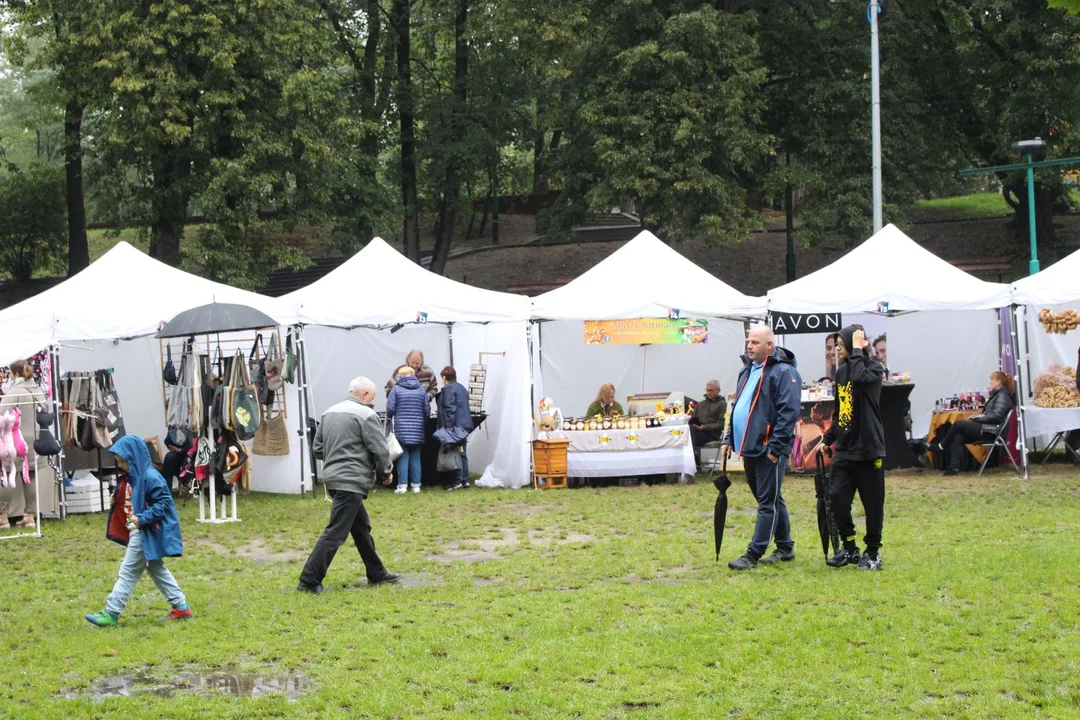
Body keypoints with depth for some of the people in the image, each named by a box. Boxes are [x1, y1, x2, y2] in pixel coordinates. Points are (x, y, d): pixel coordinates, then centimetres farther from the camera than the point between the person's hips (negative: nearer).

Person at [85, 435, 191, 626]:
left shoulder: (150, 478, -20)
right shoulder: (130, 477, 9)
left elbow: (163, 503, -21)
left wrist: (142, 518, -29)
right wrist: (116, 500, 1)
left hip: (146, 533, -10)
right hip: (138, 532, 10)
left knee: (128, 572, -5)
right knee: (156, 569, 15)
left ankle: (111, 613, -1)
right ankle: (180, 606, 20)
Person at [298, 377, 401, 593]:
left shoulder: (329, 413, 14)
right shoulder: (366, 415, -10)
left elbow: (318, 448, 17)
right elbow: (380, 449, -10)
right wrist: (387, 471, 7)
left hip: (333, 477, 9)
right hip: (352, 481, -9)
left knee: (361, 527, 19)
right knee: (335, 533, -9)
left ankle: (377, 574, 27)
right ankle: (309, 580, -12)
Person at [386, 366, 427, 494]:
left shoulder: (396, 389, -4)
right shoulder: (421, 390, 5)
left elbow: (390, 408, -7)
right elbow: (426, 410, 5)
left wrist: (389, 417, 14)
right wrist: (423, 423, 20)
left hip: (401, 429, -2)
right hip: (417, 430, 2)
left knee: (403, 458, 1)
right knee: (415, 458, 8)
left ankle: (402, 485, -3)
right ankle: (416, 485, 8)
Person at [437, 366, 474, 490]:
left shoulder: (448, 389, -10)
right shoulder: (462, 388, 19)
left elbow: (450, 408, -19)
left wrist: (449, 425, -21)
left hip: (455, 426, -9)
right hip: (465, 425, 9)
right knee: (462, 454, 13)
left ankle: (457, 481, -10)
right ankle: (465, 480, 15)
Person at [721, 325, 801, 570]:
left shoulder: (783, 372, -13)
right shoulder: (747, 370, 16)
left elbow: (788, 412, -19)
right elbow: (738, 407, 24)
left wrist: (775, 447, -21)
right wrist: (729, 439, 15)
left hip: (769, 451, -9)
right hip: (749, 449, 9)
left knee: (768, 503, -4)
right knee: (771, 500, 16)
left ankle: (753, 555, -4)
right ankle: (785, 548, 26)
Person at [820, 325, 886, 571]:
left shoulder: (873, 368, -7)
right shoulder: (842, 372, 13)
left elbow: (860, 377, -32)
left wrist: (857, 350, -19)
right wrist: (828, 439, 15)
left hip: (868, 449, -6)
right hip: (844, 449, 6)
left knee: (872, 504, 2)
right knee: (837, 498, -1)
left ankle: (872, 553, 15)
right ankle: (849, 548, 14)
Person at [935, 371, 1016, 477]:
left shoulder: (1003, 395, -9)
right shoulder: (997, 394, 23)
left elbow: (996, 416, -20)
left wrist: (976, 418, -14)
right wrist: (976, 417, 6)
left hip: (991, 431, -10)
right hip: (986, 428, 10)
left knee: (958, 424, -12)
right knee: (958, 437, -7)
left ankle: (941, 447, 4)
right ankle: (954, 467, -17)